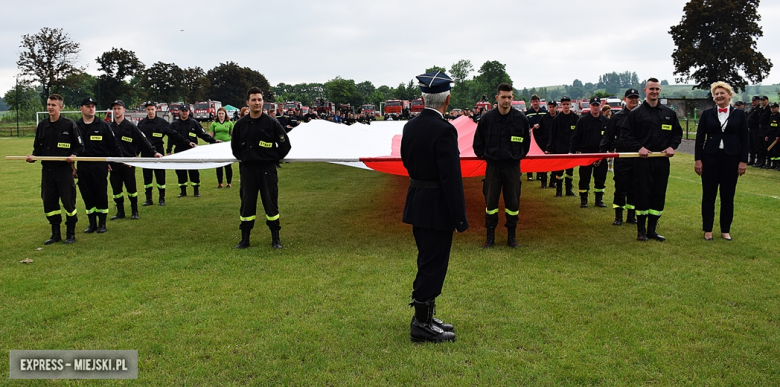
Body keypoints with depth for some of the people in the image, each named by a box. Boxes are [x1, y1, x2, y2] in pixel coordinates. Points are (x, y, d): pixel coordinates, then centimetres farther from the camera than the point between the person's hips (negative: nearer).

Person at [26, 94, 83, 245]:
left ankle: (71, 233, 13)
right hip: (47, 170, 5)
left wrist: (73, 155, -19)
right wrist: (33, 156, -4)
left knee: (68, 201, 0)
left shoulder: (69, 125, -3)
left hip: (64, 170, -5)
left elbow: (79, 146, -1)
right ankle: (55, 234, 19)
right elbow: (37, 147, 16)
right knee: (49, 202, 8)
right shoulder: (42, 125, 10)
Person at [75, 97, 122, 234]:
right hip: (82, 166, 3)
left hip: (100, 165, -2)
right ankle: (92, 223, 17)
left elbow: (113, 144, 2)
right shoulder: (75, 126, 7)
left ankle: (102, 223, 13)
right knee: (87, 195, 7)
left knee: (101, 194, 2)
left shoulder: (103, 125, 1)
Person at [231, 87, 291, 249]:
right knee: (247, 203, 8)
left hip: (268, 169, -2)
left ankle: (275, 238, 15)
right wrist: (242, 158, 11)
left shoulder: (271, 122, -4)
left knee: (271, 203, 3)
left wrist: (275, 159, 2)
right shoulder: (241, 124, 4)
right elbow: (235, 145, 19)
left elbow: (285, 144, 2)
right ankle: (245, 239, 18)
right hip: (247, 169, 2)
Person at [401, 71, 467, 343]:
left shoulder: (410, 127, 4)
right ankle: (422, 325, 12)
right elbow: (451, 177, -21)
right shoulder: (444, 130, -20)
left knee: (427, 263, 19)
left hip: (416, 204, 8)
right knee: (433, 266, 2)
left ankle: (425, 316, 31)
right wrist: (460, 217, -16)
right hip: (437, 208, -8)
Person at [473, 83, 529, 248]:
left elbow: (526, 141, 12)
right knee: (490, 200, 5)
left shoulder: (521, 118, -4)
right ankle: (490, 235, 17)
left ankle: (511, 236, 19)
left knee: (512, 201, 5)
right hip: (492, 165, 0)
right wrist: (483, 154, 8)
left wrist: (520, 155, 11)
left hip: (513, 166, 0)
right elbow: (478, 141, 9)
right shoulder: (487, 118, -5)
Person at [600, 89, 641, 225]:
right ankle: (618, 216, 9)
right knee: (620, 188, 1)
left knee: (634, 188, 8)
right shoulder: (617, 117, 4)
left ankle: (631, 215, 17)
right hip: (621, 159, -2)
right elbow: (608, 137, 5)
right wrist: (601, 152, -1)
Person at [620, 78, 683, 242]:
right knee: (643, 194, -3)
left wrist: (672, 147, 0)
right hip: (643, 160, -4)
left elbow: (677, 132, 18)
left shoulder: (669, 113, 11)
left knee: (659, 194, 5)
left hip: (662, 160, 4)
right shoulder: (636, 113, 1)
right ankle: (641, 230, 8)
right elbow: (625, 133, -2)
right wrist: (638, 147, -15)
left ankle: (652, 229, 15)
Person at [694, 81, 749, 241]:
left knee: (728, 196, 7)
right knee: (708, 196, 4)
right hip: (710, 158, 0)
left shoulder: (739, 114, 3)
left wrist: (743, 161, -3)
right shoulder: (707, 114, 3)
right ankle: (707, 230, 14)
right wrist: (698, 160, -3)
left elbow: (745, 139, 3)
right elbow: (700, 138, 3)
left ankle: (725, 230, 18)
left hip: (731, 159, 0)